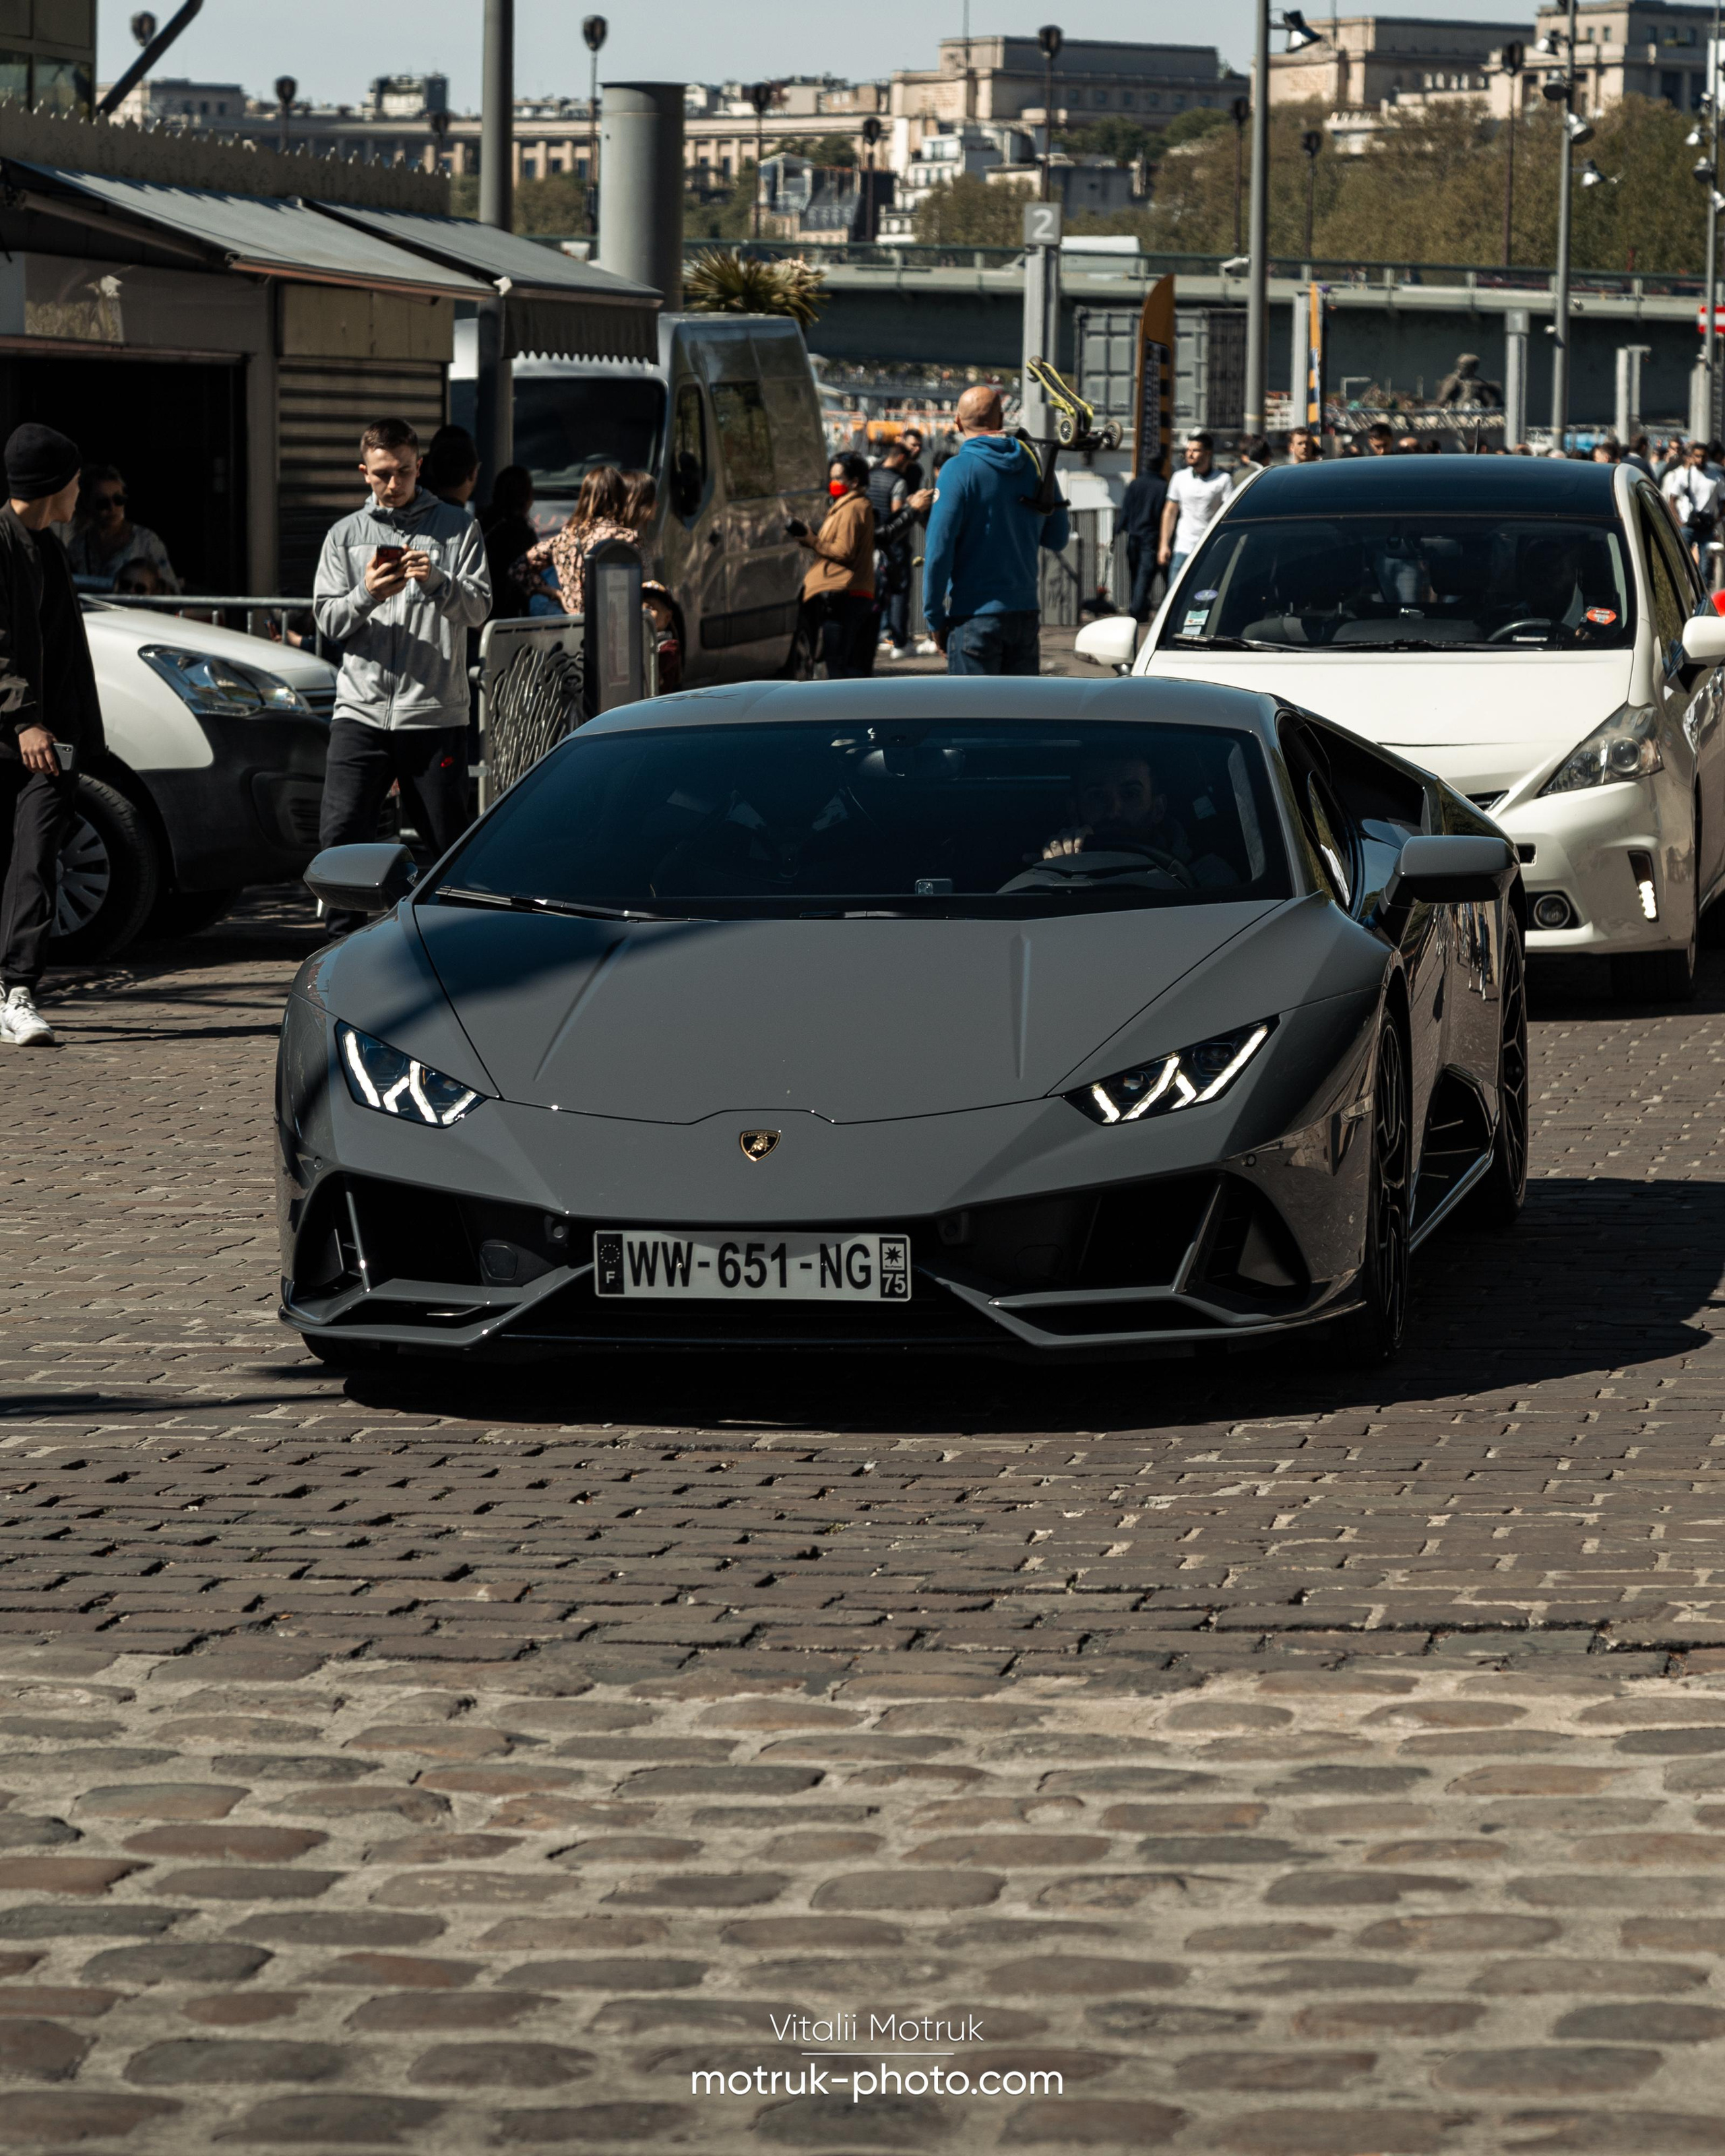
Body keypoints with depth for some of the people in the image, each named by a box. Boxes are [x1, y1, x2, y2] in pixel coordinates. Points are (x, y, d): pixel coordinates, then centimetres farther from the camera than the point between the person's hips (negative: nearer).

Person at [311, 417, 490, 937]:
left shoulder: (456, 527, 8)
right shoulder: (346, 534, 13)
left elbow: (478, 606, -1)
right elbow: (329, 619, 7)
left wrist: (437, 582, -20)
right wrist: (366, 596, -13)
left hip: (436, 712, -1)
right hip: (362, 711, 1)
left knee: (448, 842, 2)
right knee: (340, 835, -8)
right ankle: (344, 943, 1)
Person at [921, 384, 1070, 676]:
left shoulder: (958, 471, -11)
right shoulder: (1033, 465, 5)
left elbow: (938, 549, -14)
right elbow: (1058, 538, 15)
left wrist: (934, 617, -6)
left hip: (974, 616, -5)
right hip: (1026, 611, 5)